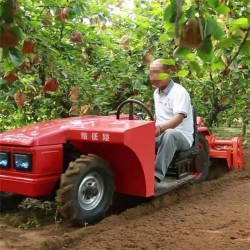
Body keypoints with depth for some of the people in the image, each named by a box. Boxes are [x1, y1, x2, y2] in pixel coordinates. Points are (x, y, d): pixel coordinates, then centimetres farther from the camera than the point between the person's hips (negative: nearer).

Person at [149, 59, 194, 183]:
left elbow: (179, 118, -26)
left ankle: (157, 175, -43)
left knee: (169, 134, -41)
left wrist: (160, 128, -43)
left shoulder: (179, 91, -12)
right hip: (161, 135, 7)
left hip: (181, 136, -7)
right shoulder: (156, 93, 13)